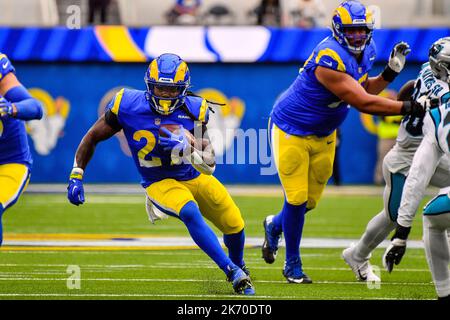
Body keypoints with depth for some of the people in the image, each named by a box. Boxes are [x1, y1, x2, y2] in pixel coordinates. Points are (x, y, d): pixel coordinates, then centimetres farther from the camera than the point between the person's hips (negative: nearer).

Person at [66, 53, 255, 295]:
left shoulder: (194, 111, -18)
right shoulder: (128, 105, -20)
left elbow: (209, 166, -18)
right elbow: (92, 138, -5)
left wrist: (187, 149, -38)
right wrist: (76, 177, -7)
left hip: (195, 176, 3)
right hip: (160, 183, -3)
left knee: (234, 225, 5)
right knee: (190, 213, -32)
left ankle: (239, 266, 41)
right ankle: (233, 272, -25)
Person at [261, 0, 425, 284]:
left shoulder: (366, 51, -3)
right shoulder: (330, 58, -32)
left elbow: (364, 89, 6)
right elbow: (362, 103, -34)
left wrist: (390, 72, -8)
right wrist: (411, 108, -34)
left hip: (323, 136, 8)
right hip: (291, 130, -8)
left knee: (311, 201, 13)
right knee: (297, 199, -3)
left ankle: (276, 226, 44)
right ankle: (293, 265, 14)